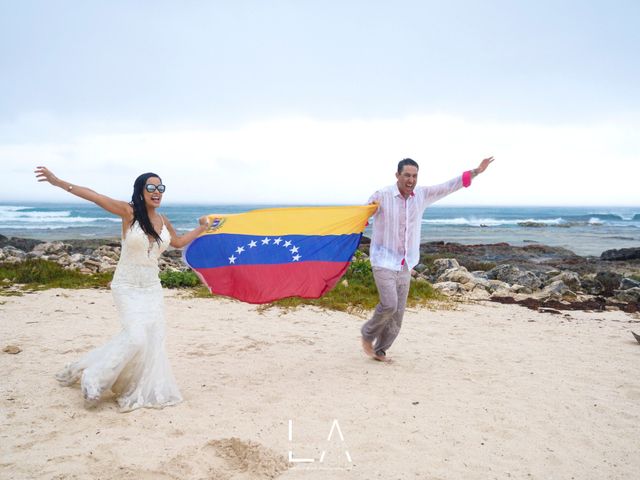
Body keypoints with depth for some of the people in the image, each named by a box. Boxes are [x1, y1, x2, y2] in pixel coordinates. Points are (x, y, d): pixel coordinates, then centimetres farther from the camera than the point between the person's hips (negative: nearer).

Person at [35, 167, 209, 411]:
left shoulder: (163, 221, 5)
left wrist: (202, 228, 23)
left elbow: (178, 242, 25)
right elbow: (94, 196, -21)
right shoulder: (129, 212, -11)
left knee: (152, 339, 1)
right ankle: (94, 378, 4)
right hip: (127, 287, -5)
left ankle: (146, 391, 16)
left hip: (152, 288, 5)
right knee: (135, 336, -17)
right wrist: (59, 182, -27)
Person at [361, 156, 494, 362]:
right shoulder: (382, 196, -11)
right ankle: (367, 335, 9)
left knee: (398, 313, 6)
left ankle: (380, 350, 22)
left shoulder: (421, 195, 3)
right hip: (384, 261, -5)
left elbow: (448, 186, 9)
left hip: (405, 265, 5)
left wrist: (476, 171, 8)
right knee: (389, 305, -18)